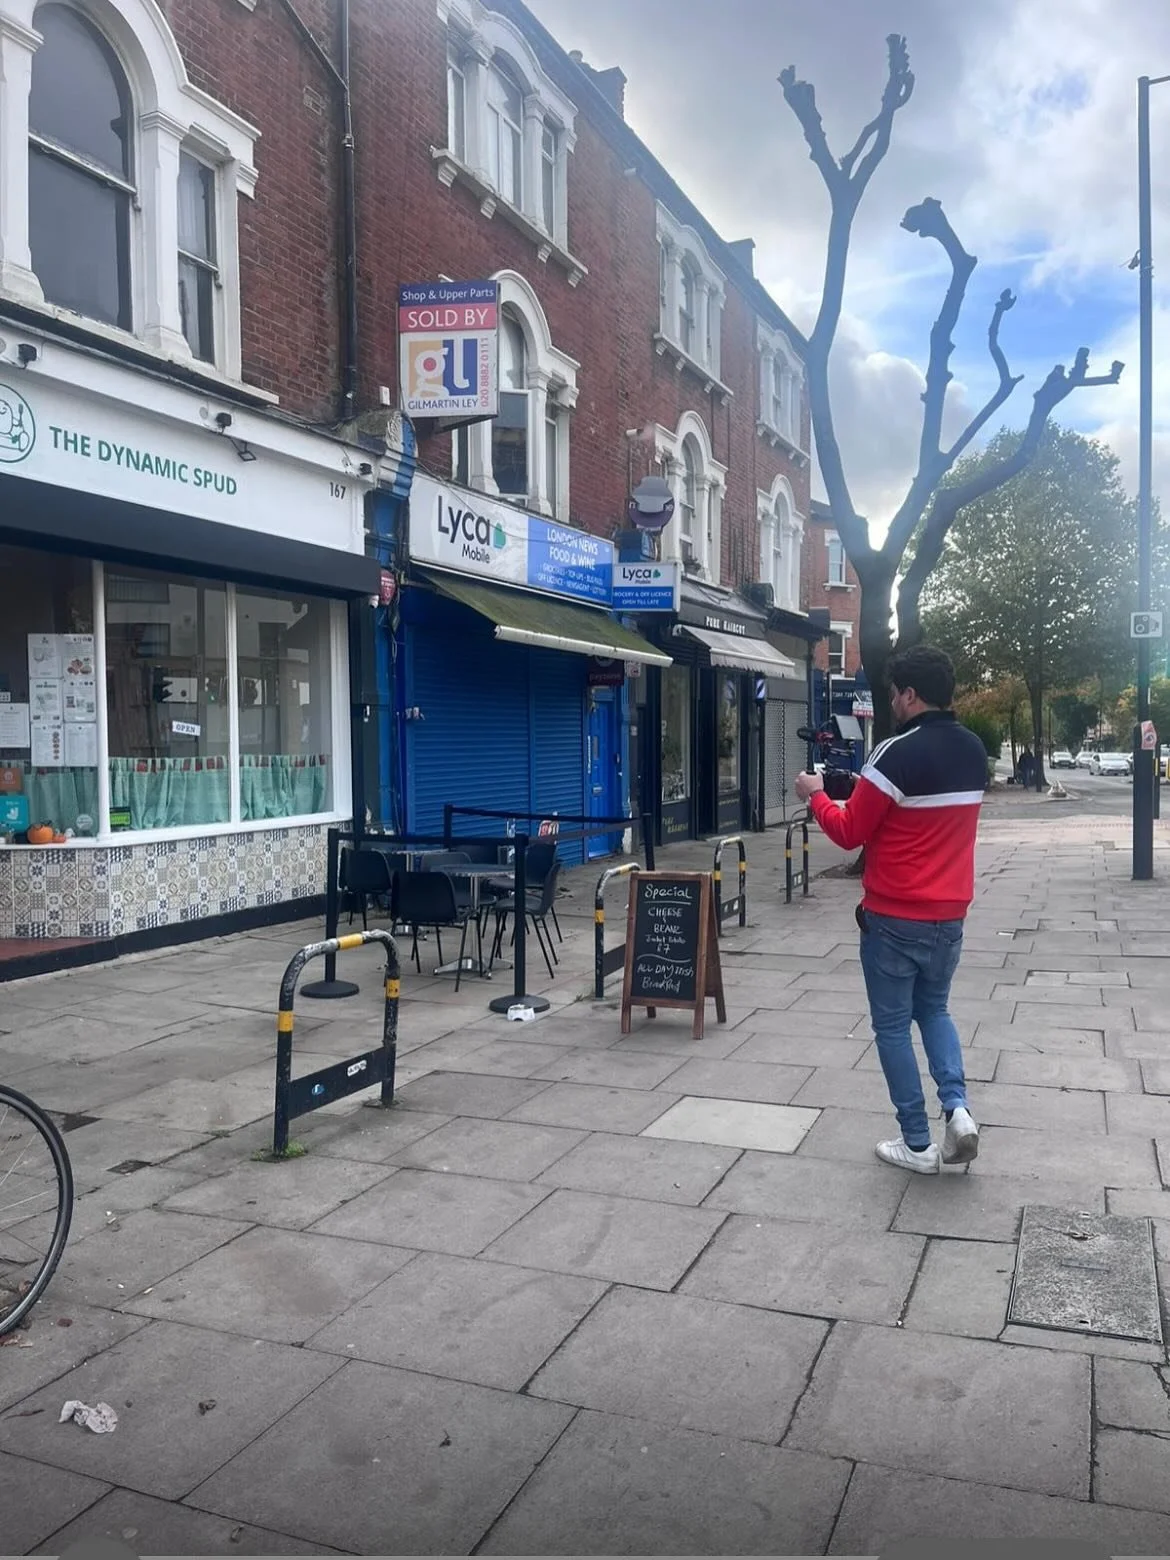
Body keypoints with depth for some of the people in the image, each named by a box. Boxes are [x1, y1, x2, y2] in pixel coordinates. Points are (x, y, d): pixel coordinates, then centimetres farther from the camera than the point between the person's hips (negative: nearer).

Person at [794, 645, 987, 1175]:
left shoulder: (897, 754, -18)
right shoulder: (974, 752, 5)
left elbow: (849, 833, -12)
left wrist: (816, 796, 5)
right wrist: (870, 787, 16)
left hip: (894, 918, -6)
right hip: (950, 915, 7)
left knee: (893, 1026, 7)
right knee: (934, 1009, 24)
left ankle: (917, 1143, 13)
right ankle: (957, 1107, 6)